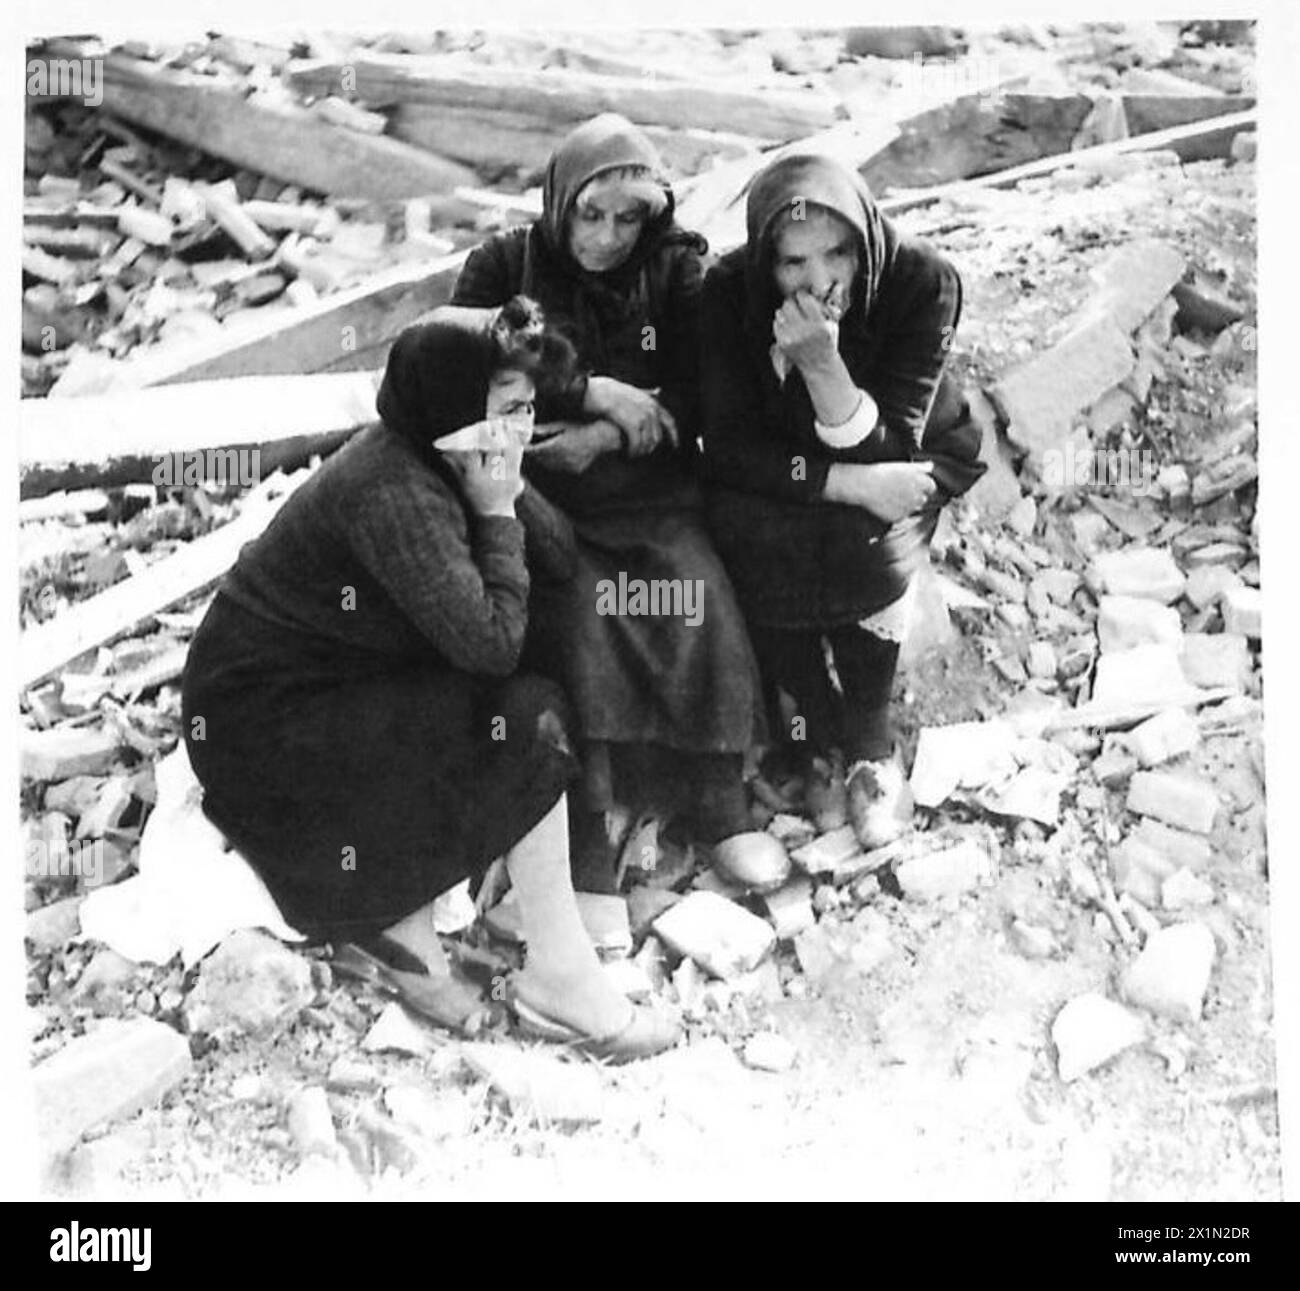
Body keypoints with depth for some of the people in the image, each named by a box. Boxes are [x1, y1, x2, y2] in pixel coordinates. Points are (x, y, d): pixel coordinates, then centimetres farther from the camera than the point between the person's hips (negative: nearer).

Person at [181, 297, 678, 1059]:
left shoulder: (434, 462, 2)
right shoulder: (391, 493, -26)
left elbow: (563, 562, 2)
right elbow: (491, 641, -30)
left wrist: (507, 491, -14)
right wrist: (497, 512, -19)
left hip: (333, 685, 9)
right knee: (527, 723, -19)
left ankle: (396, 908, 5)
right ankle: (560, 979, -7)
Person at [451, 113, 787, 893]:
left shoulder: (677, 271, 7)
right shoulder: (504, 265, 4)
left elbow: (699, 399, -2)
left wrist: (606, 436, -18)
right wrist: (590, 392, -15)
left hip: (652, 486, 1)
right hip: (541, 489, -1)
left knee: (702, 597, -24)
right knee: (577, 606, -29)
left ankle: (722, 805, -10)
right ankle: (585, 822, -22)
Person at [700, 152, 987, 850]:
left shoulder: (922, 282, -25)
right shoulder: (729, 291, -21)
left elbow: (882, 449, -26)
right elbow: (728, 448, -22)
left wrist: (822, 361, -43)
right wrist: (851, 483, -33)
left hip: (909, 464, -1)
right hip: (772, 476, 2)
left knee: (867, 542, -32)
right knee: (744, 533, -29)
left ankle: (868, 743, -6)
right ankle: (826, 730, -4)